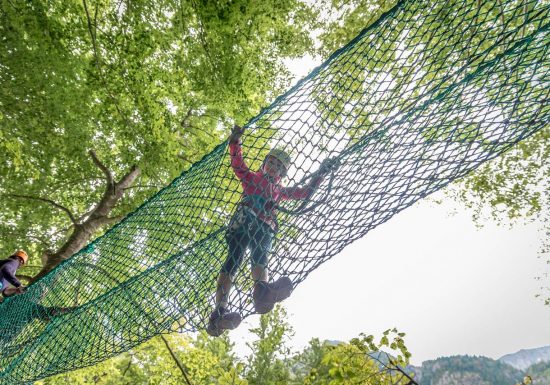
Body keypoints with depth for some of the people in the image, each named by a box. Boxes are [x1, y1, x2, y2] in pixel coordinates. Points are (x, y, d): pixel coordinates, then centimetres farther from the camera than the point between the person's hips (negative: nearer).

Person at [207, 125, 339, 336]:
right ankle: (218, 313, -38)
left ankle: (262, 294, -58)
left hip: (265, 229, 3)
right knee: (234, 257, -24)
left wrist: (321, 172, 32)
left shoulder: (280, 191, 37)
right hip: (244, 221, -3)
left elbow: (305, 192, 35)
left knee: (260, 256, -28)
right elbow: (237, 164, 18)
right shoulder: (251, 178, 30)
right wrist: (235, 141, 7)